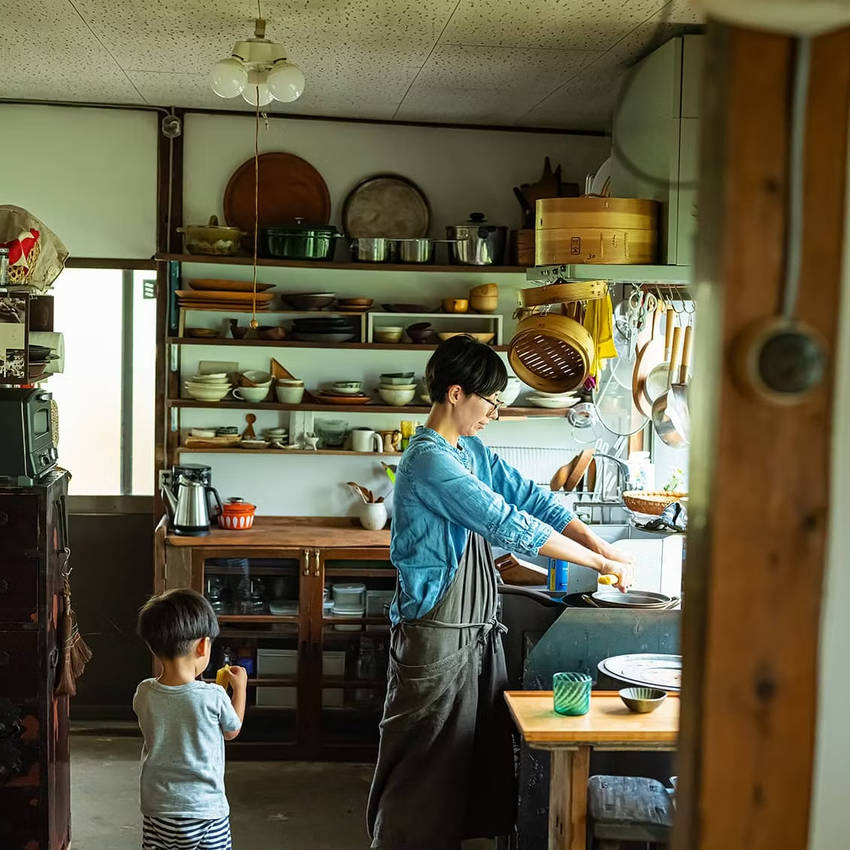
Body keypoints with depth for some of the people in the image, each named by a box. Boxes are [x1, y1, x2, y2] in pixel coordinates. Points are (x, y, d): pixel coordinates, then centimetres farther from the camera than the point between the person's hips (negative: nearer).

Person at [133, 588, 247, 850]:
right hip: (206, 809, -3)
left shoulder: (143, 695, -8)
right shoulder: (213, 697, -18)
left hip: (156, 810, 3)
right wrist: (239, 687, 18)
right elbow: (232, 730, 3)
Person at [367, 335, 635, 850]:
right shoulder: (430, 460, -22)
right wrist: (601, 565, -19)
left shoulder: (471, 450, 9)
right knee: (426, 758, 3)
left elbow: (532, 498, 8)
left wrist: (601, 545, -5)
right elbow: (510, 526, -25)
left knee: (480, 748, 17)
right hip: (437, 633, -9)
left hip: (478, 628, 9)